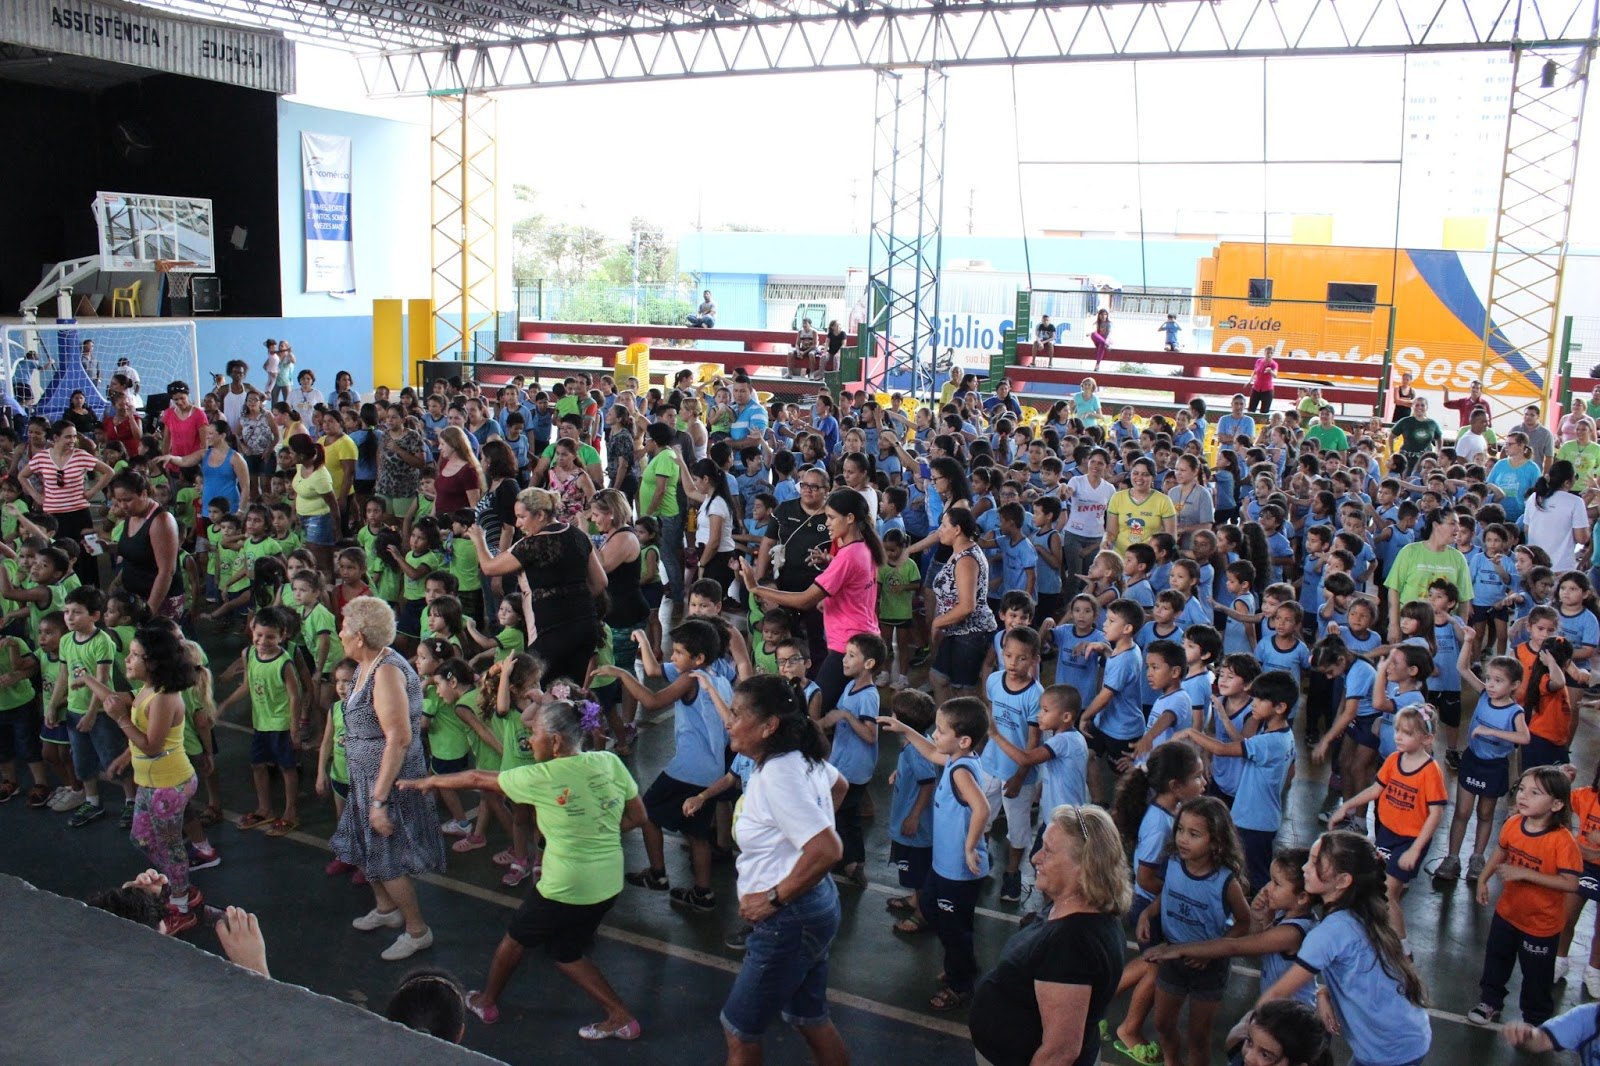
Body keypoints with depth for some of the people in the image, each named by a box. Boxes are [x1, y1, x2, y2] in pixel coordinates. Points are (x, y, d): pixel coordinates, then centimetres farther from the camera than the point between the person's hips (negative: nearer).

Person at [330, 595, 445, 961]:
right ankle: (386, 909, 44)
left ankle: (417, 930, 21)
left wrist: (380, 799, -28)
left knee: (387, 862, 4)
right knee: (361, 849, 23)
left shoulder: (387, 671, -26)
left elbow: (399, 738, -30)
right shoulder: (367, 666, 5)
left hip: (390, 782, -10)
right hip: (366, 780, 10)